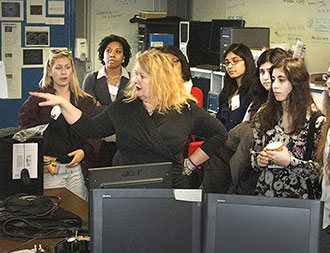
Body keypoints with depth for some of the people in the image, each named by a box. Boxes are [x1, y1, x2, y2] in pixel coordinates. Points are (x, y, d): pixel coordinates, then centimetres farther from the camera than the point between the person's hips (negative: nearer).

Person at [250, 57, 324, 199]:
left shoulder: (315, 120, -4)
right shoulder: (264, 114, 11)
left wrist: (289, 162, -14)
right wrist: (259, 161, 0)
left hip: (298, 197, -3)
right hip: (264, 194, 3)